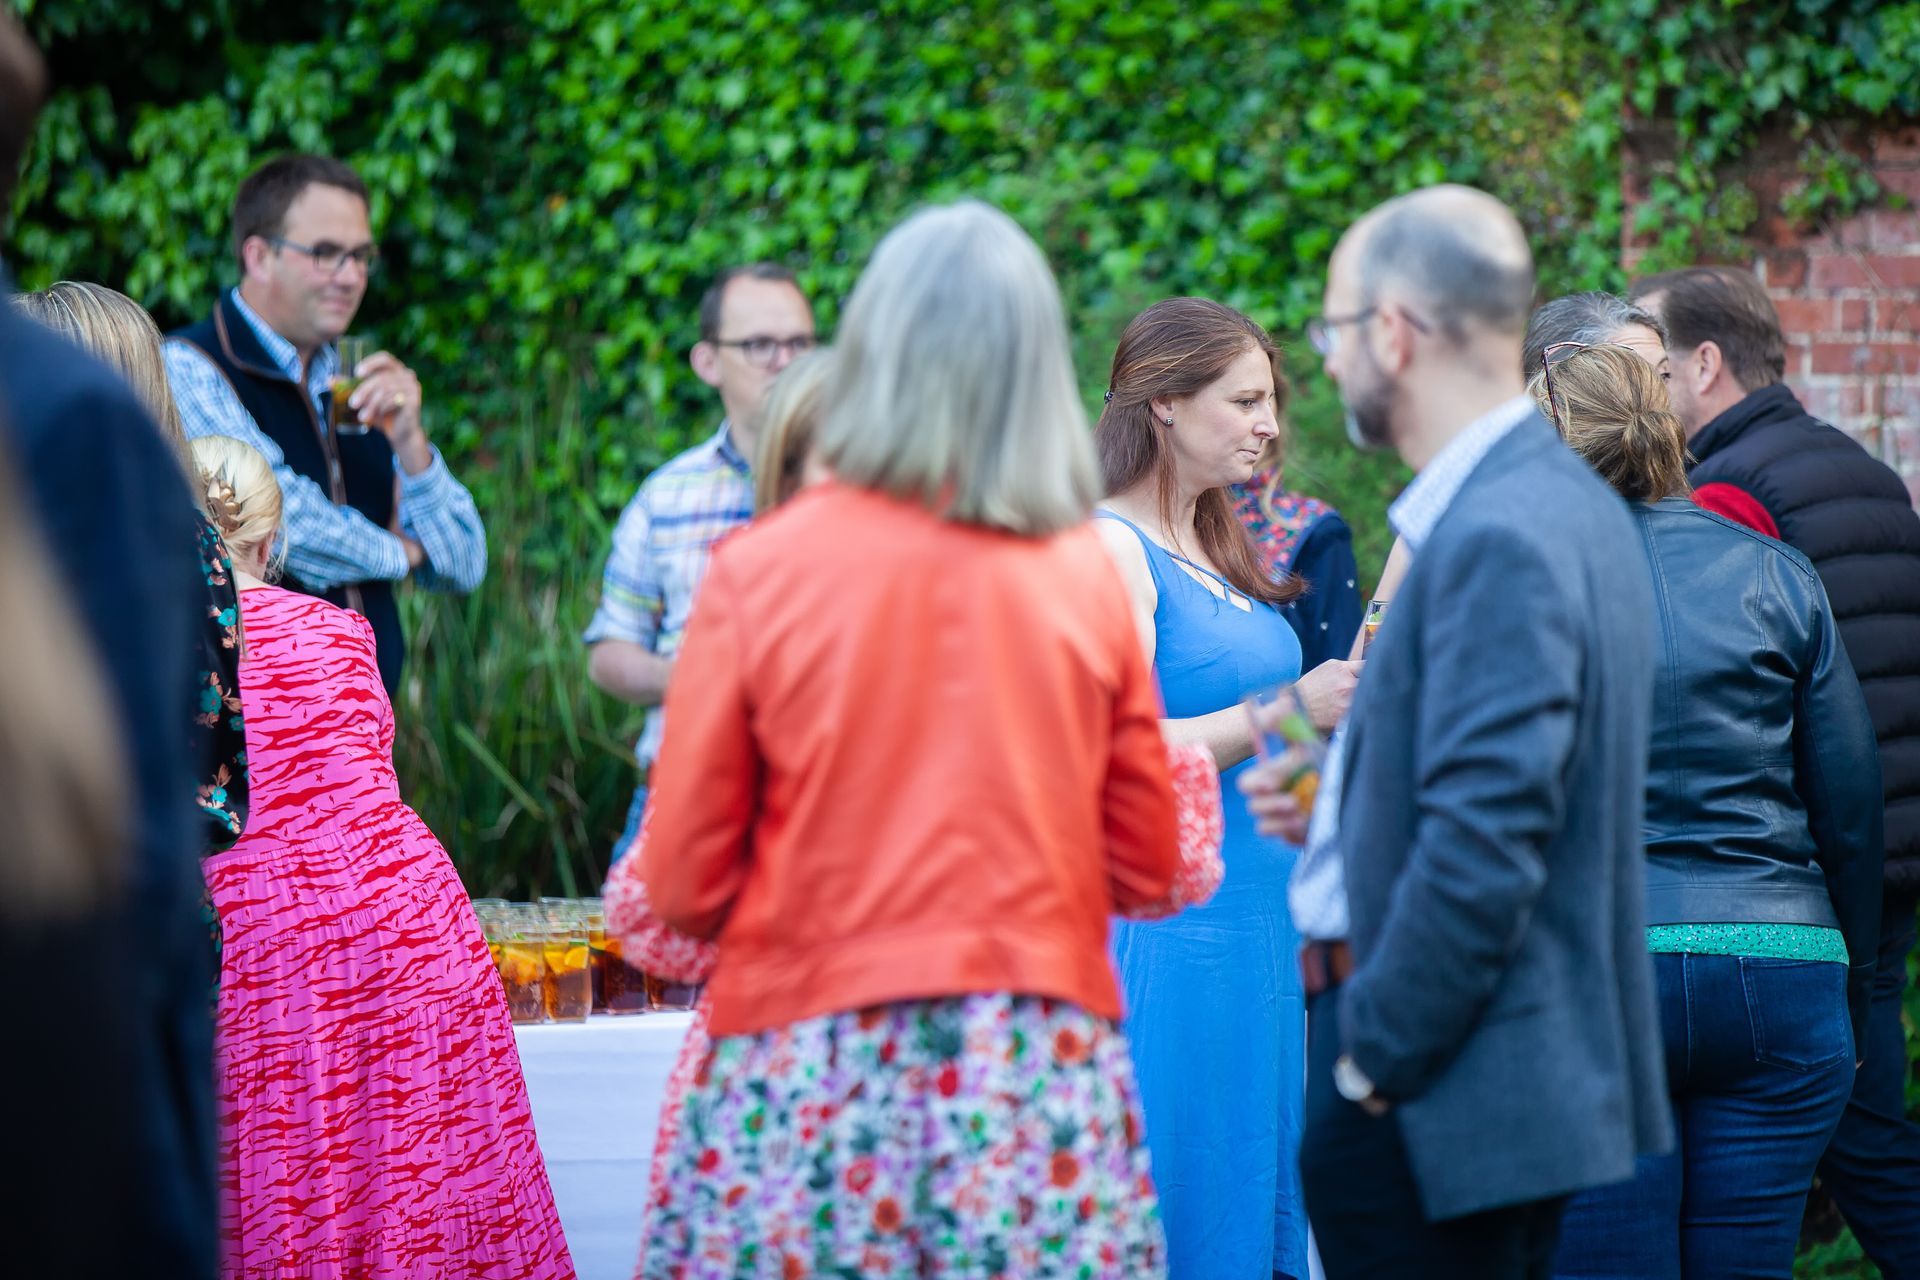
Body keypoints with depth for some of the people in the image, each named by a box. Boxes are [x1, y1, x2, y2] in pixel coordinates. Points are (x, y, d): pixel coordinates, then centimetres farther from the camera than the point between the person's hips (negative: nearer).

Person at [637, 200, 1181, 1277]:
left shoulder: (761, 570, -5)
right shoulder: (1087, 578, -1)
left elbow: (686, 884, -1)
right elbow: (1148, 866, 8)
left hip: (812, 1074, -1)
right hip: (1043, 1089, 2)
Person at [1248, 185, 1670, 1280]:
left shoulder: (1496, 540, -20)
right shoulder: (1563, 502, 12)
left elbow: (1486, 843, -25)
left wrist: (1370, 1059, -17)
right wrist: (1342, 803, 11)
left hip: (1448, 1100, -10)